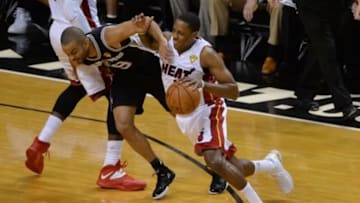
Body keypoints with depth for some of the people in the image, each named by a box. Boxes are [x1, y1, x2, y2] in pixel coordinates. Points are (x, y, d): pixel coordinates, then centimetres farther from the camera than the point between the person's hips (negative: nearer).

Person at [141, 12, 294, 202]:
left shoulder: (206, 53, -25)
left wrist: (203, 84, -43)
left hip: (207, 112, -6)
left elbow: (233, 91, -26)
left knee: (214, 161, -30)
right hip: (185, 115, 6)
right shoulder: (167, 41, -11)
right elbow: (149, 42, 11)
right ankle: (271, 164, 41)